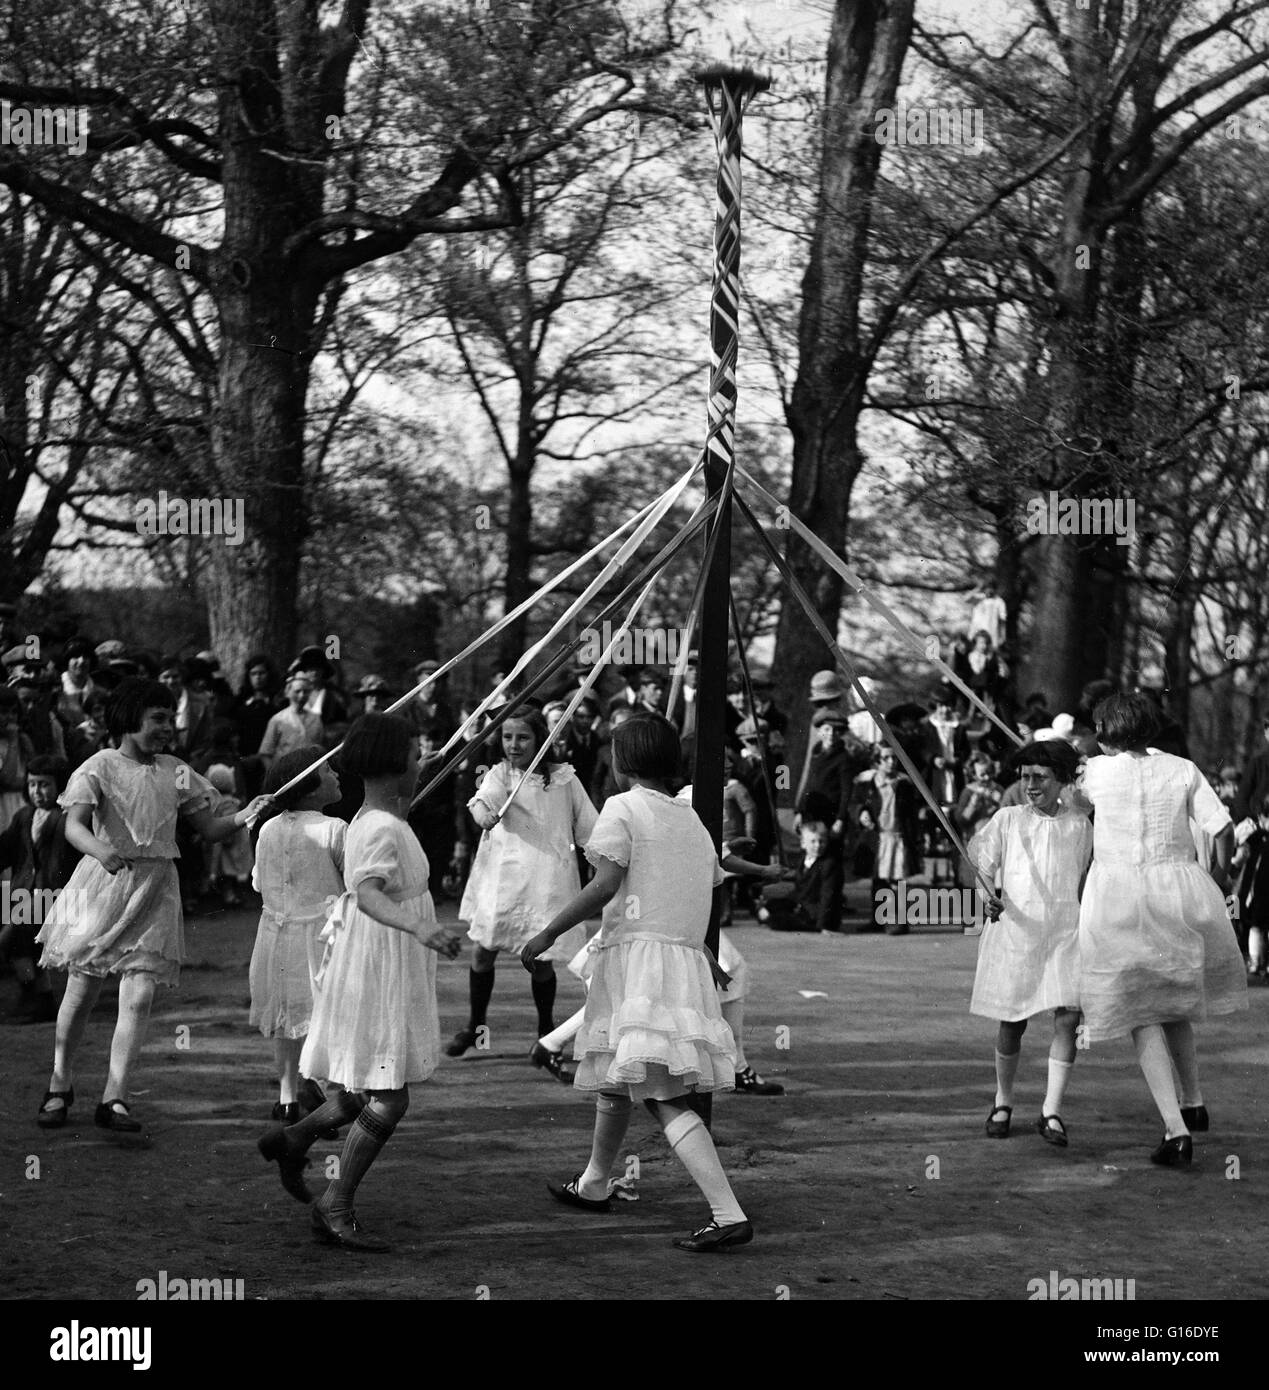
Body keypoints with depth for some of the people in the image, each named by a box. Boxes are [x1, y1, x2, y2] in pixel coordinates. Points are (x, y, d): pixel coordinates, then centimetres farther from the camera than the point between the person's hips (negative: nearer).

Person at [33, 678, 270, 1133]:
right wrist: (101, 850, -39)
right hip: (102, 885, -3)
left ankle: (114, 1099, -6)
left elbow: (209, 829, 10)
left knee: (139, 996, -9)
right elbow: (74, 825, -18)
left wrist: (243, 817, -11)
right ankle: (60, 1086, 25)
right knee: (82, 991, 6)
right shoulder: (100, 767, -5)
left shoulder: (176, 773, 8)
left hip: (154, 890, 3)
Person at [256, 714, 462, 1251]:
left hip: (382, 973, 10)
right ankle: (336, 1208, 0)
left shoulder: (368, 818, 11)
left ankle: (292, 1139, 31)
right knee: (389, 1098, -6)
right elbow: (368, 893, -37)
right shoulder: (382, 829, -20)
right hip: (377, 977, -10)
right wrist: (418, 927, -52)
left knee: (374, 1091, 18)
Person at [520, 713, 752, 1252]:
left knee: (664, 1097, -13)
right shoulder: (693, 822, 19)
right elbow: (708, 887, 19)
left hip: (637, 952, -8)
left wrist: (547, 934, -9)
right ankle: (593, 1185, 43)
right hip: (688, 957, 8)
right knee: (615, 1082, 25)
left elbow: (606, 884, -13)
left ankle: (729, 1215, -23)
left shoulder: (623, 807, -3)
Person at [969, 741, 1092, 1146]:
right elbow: (982, 864, 4)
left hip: (1066, 934, 1)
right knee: (1012, 1025, 5)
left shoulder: (1080, 825, 7)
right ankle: (1003, 1102, 26)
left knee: (1068, 1019, -11)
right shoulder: (1007, 820, 2)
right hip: (1015, 930, -1)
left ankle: (1051, 1113, -6)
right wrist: (990, 896, -15)